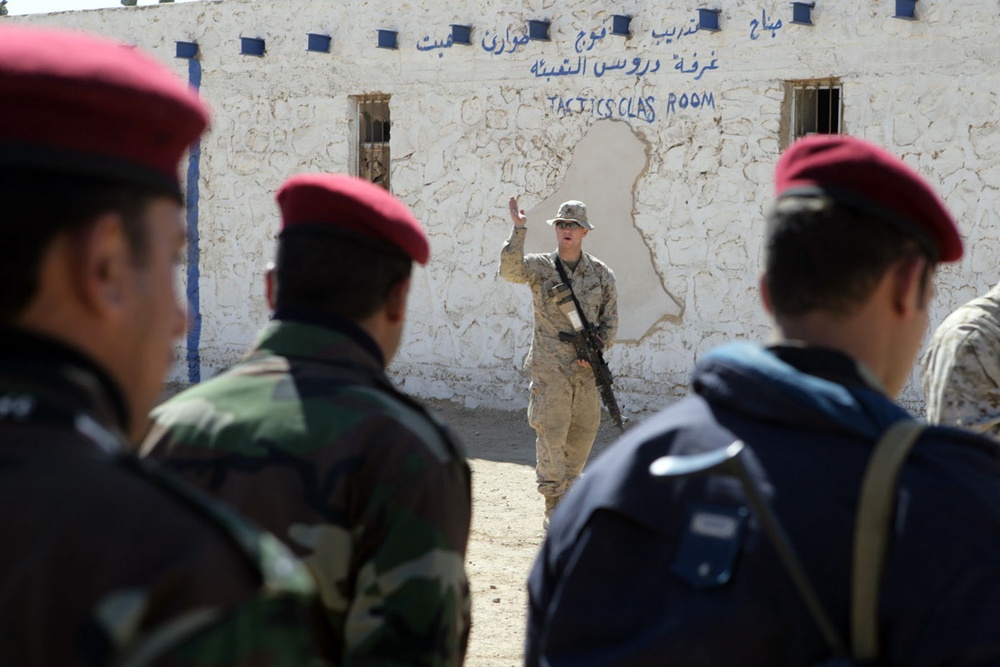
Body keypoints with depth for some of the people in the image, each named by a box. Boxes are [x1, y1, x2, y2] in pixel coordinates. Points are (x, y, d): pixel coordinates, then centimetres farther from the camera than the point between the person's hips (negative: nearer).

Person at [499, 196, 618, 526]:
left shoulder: (601, 274, 7)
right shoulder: (540, 267, -1)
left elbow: (610, 317, 9)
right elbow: (510, 269, -21)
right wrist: (519, 229, -27)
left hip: (586, 368, 3)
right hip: (550, 368, -3)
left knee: (584, 432, 11)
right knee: (551, 434, -7)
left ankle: (568, 489, 30)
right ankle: (554, 508, -3)